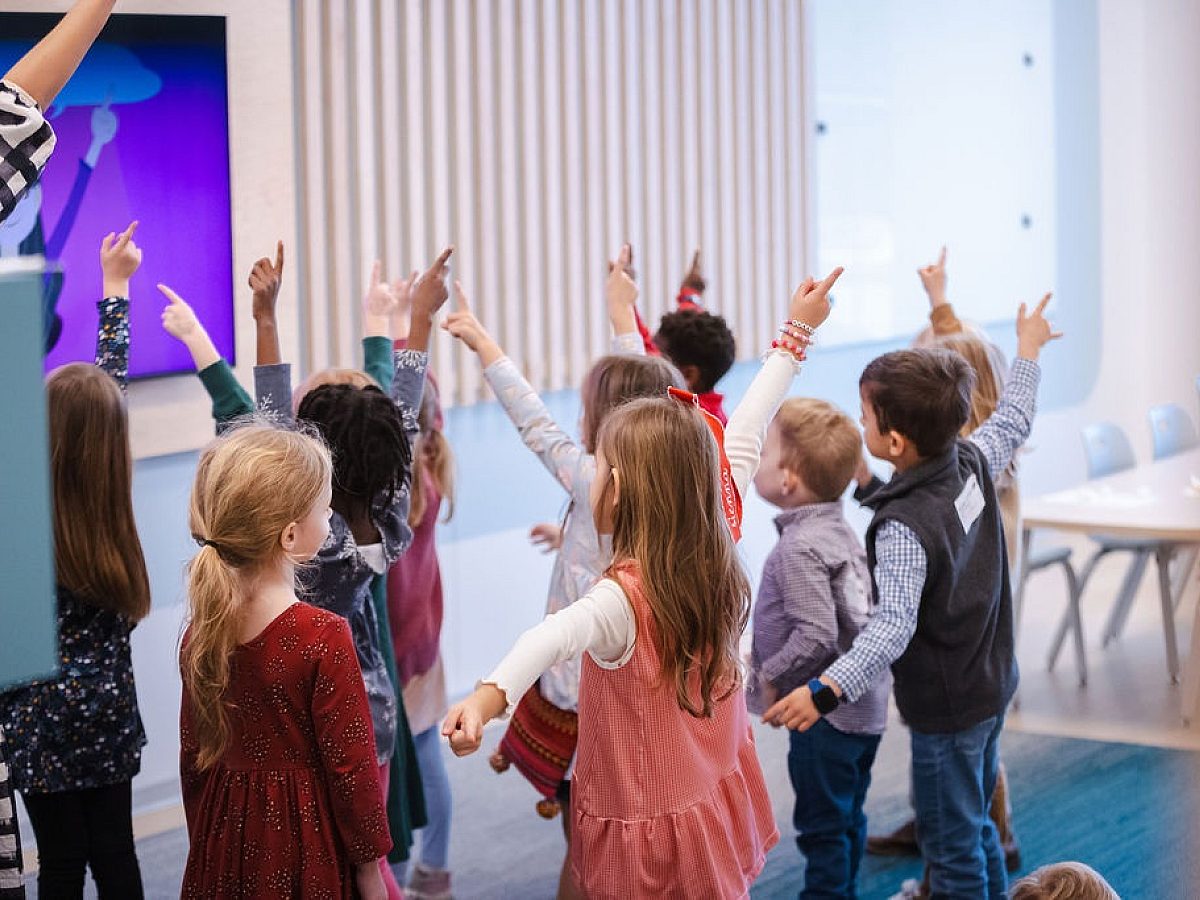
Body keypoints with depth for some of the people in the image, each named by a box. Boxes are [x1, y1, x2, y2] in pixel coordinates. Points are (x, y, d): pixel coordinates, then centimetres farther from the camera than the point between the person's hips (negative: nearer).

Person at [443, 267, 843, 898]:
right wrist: (795, 332, 16)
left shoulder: (623, 599, -28)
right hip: (719, 801, 7)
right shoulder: (718, 551, -8)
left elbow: (557, 636, -50)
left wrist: (490, 695, -70)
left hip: (642, 829, -7)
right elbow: (743, 437, 4)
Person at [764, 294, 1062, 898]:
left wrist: (827, 690, -49)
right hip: (993, 686, 9)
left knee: (950, 848, 4)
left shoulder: (904, 526, -29)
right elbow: (1013, 421, 15)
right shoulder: (974, 463, -6)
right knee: (975, 825, 24)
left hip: (946, 708, -9)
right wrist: (1028, 350, 31)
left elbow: (893, 626, -38)